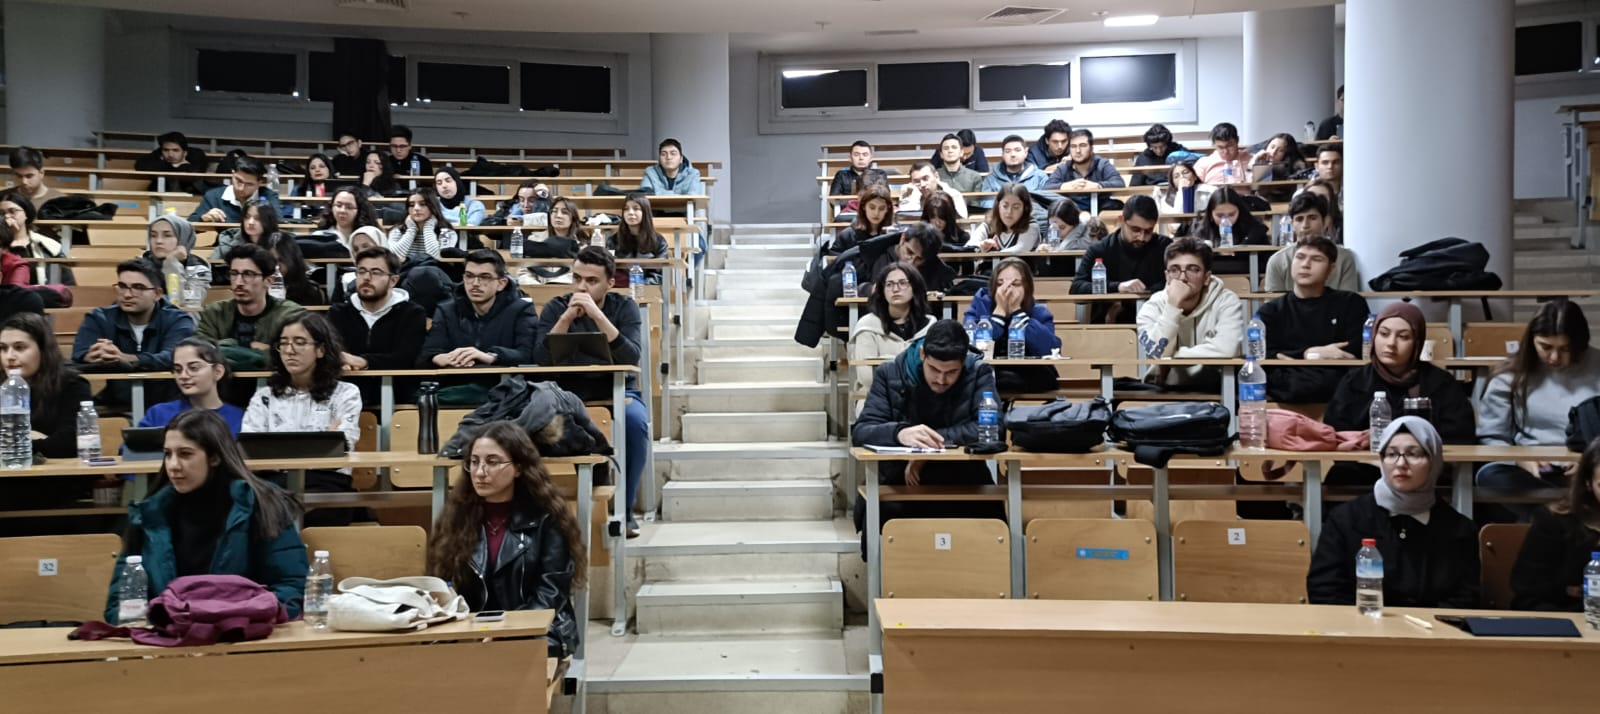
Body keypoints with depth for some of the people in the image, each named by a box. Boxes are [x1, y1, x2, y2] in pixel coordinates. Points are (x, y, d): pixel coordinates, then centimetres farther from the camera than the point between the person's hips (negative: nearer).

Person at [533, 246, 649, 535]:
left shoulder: (624, 306, -3)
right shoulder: (556, 307, -1)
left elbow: (632, 356, -20)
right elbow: (541, 359, -15)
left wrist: (597, 315, -27)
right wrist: (567, 318, -24)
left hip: (617, 391, 0)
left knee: (636, 421, -34)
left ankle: (625, 508, -16)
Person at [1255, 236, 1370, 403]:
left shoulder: (1351, 303, 16)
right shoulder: (1272, 310, 18)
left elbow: (1359, 351, 2)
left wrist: (1293, 358, -5)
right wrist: (1309, 353, -12)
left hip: (1335, 384, 0)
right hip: (1285, 385, 1)